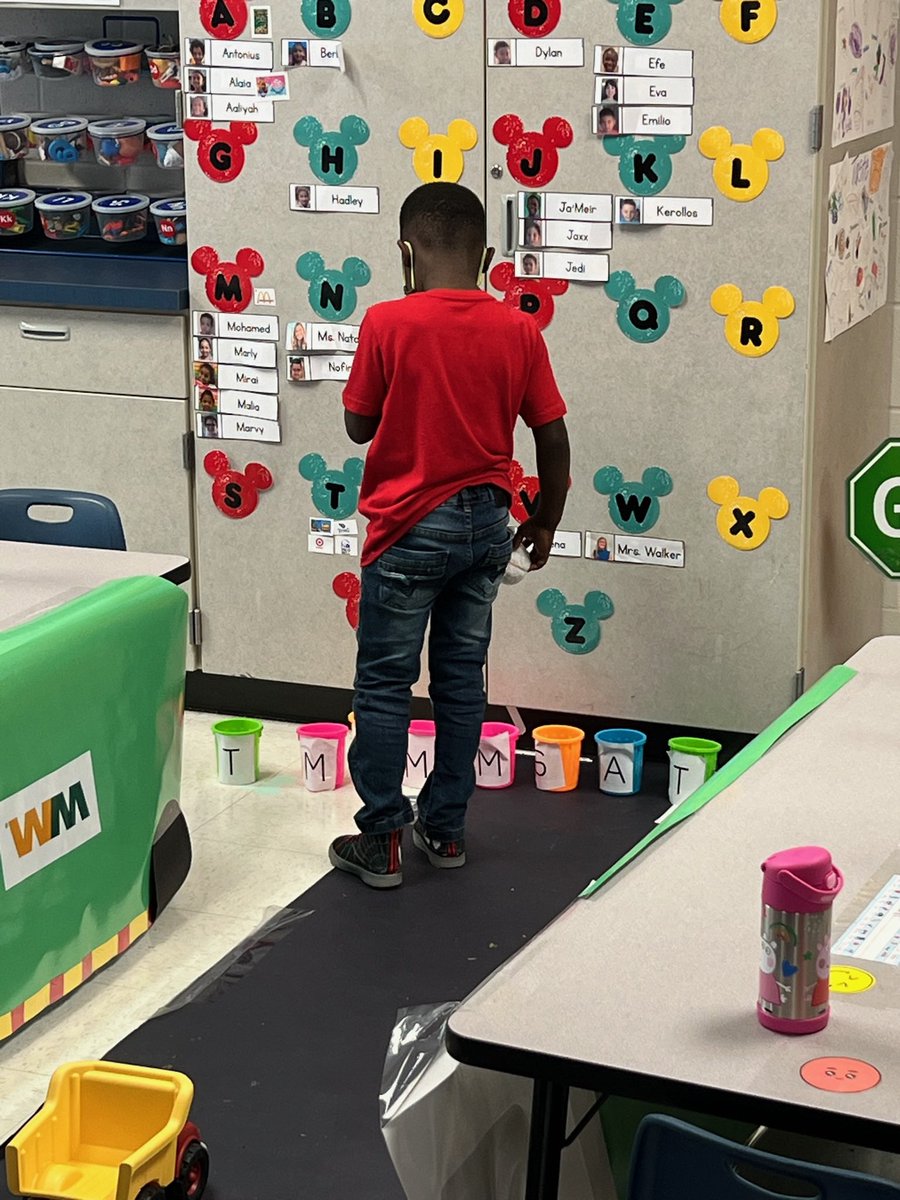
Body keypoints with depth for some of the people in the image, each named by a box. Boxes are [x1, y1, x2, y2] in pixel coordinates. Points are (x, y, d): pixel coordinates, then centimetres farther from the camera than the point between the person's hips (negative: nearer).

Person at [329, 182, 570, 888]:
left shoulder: (388, 324, -14)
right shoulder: (518, 330, -4)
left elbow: (359, 424, -4)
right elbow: (553, 436, 1)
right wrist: (546, 522, 13)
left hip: (411, 527, -4)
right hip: (487, 523, 4)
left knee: (385, 684, 6)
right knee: (462, 678, 14)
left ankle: (381, 841, 9)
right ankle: (446, 829, 22)